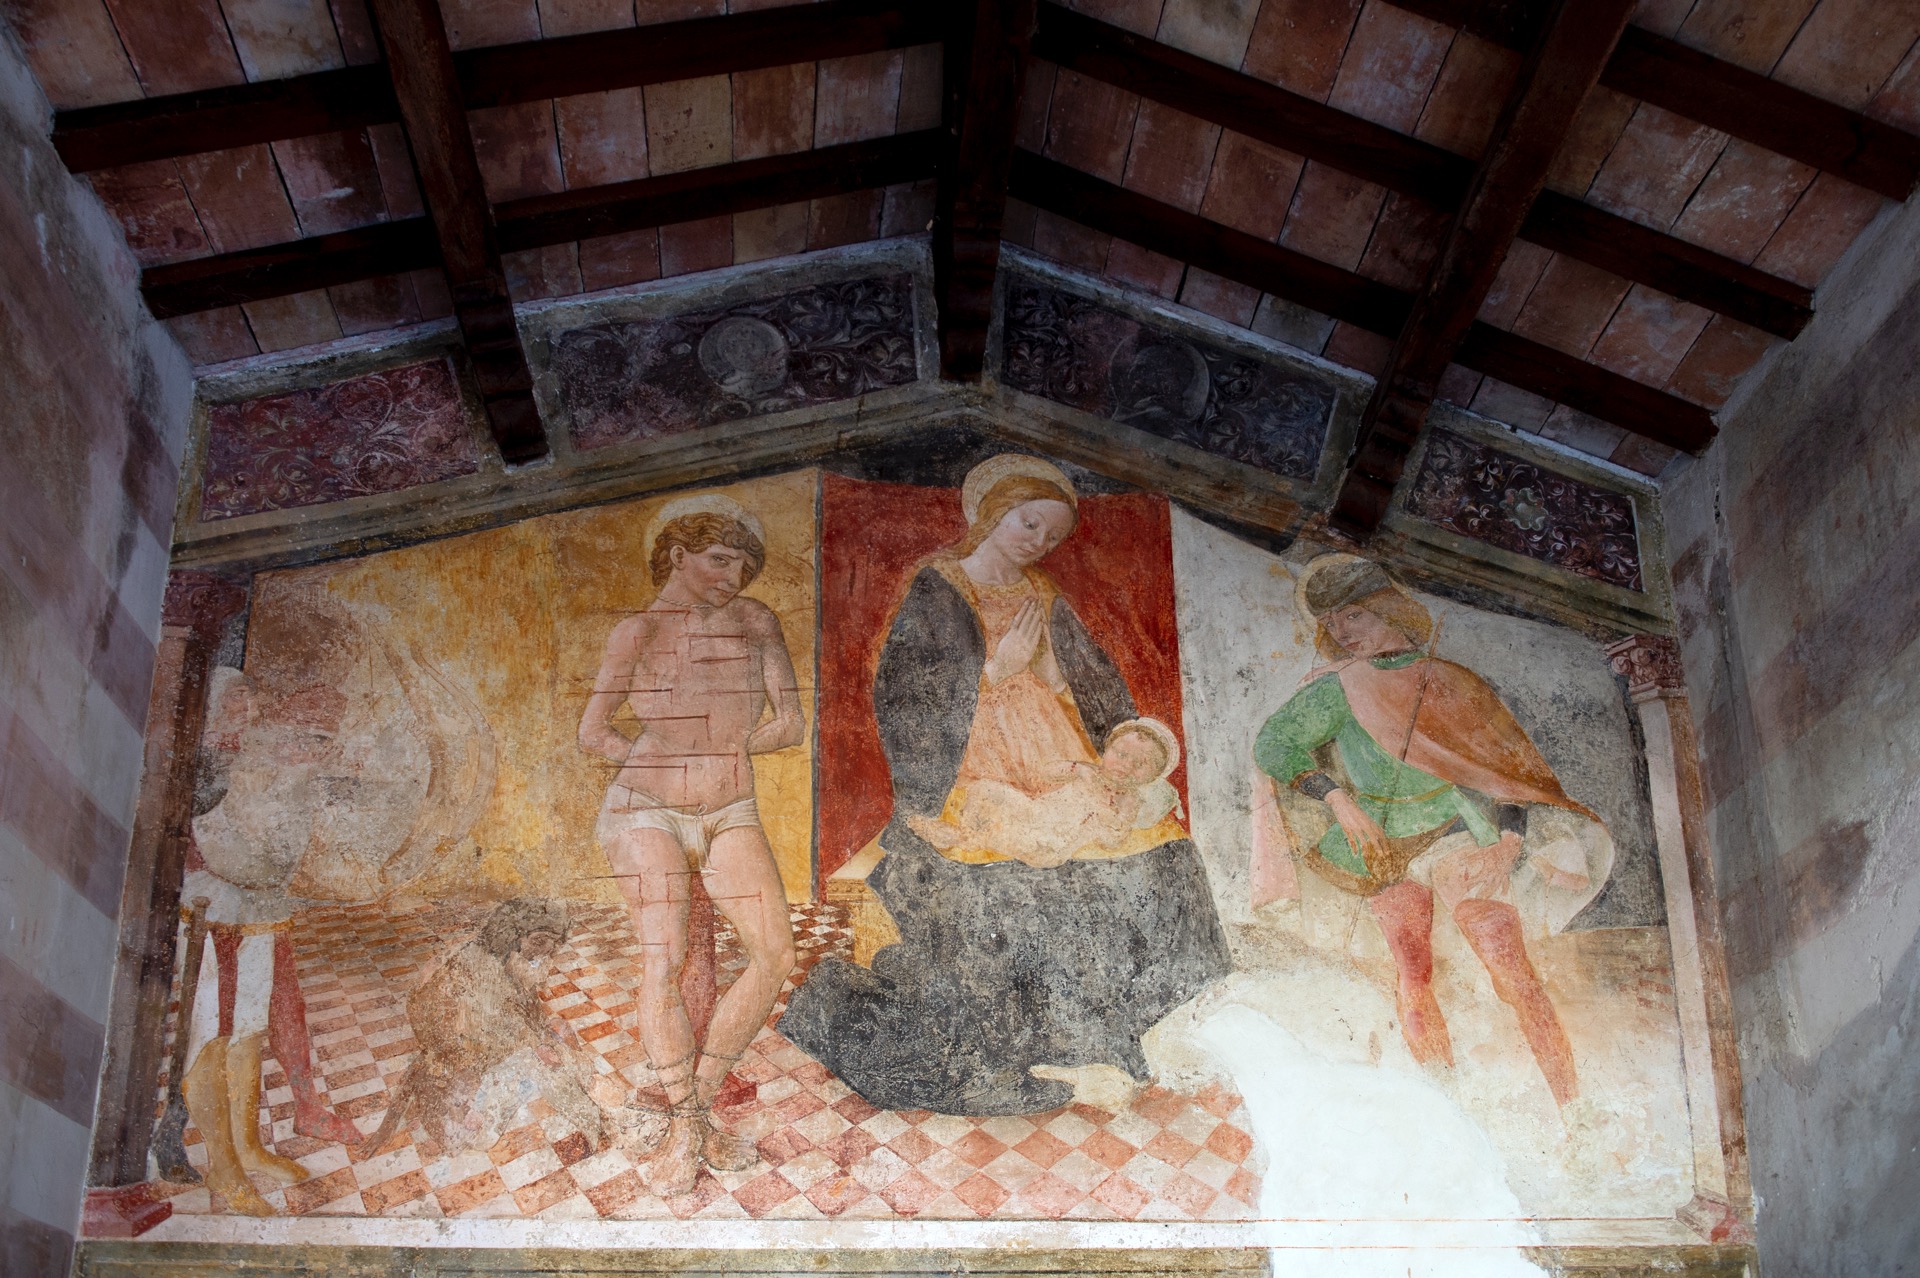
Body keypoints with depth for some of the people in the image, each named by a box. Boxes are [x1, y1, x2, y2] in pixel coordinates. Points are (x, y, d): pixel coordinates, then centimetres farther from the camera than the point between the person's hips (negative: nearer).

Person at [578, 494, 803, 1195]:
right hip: (646, 812, -3)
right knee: (664, 955, -21)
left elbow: (790, 725, -1)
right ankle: (686, 1124, -7)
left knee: (775, 953, -13)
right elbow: (594, 732, 1)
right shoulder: (638, 631, -4)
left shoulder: (756, 621, 1)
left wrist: (721, 749, 1)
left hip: (730, 815, 3)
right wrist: (662, 759, 0)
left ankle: (699, 1097, 2)